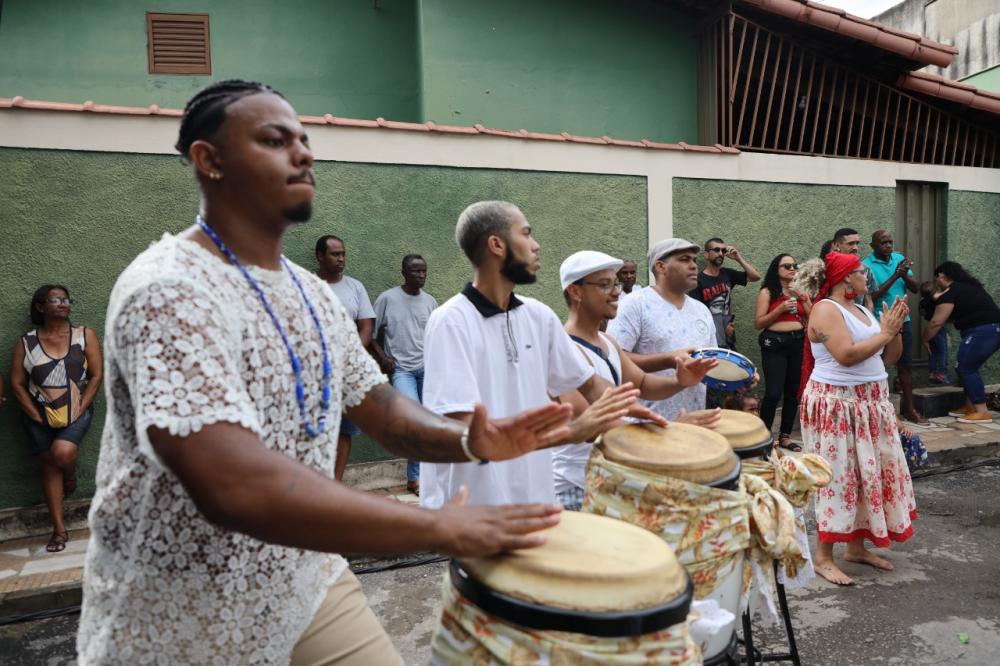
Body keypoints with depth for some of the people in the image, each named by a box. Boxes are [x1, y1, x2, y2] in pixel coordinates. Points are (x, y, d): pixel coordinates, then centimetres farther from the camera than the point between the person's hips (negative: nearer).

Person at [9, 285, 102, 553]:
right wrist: (36, 415, -7)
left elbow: (96, 375, -4)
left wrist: (80, 409, -11)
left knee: (63, 452, -26)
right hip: (40, 415, 2)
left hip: (76, 411, -2)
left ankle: (70, 473, 12)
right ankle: (59, 529, 14)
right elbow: (16, 384, 2)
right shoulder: (26, 342, 1)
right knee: (49, 465, 5)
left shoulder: (85, 335, -2)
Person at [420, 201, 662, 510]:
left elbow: (589, 383, 11)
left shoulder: (539, 315, 1)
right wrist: (570, 432, -29)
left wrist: (627, 407, -9)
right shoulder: (451, 322, -18)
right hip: (466, 512, -6)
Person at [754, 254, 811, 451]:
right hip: (775, 343, -5)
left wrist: (803, 298, -3)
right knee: (774, 392, -11)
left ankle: (785, 436, 17)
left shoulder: (799, 292, 15)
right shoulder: (767, 292, -1)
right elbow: (758, 324, -6)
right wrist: (781, 309, -14)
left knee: (793, 391, 6)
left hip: (798, 343, 5)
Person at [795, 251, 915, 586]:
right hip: (837, 406, -9)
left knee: (870, 473, 12)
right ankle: (823, 557, 5)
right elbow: (847, 355, -25)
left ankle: (857, 547, 25)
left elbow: (889, 357, 15)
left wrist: (895, 329, -1)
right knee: (838, 478, -5)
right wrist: (884, 332, -14)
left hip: (870, 403, 9)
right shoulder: (825, 309, -13)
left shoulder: (863, 311, 14)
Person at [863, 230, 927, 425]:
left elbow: (915, 288, 4)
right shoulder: (866, 265, -11)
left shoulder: (900, 258, 5)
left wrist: (905, 274, -15)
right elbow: (871, 297, -18)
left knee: (906, 365, 12)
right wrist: (894, 277, -23)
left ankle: (909, 409, 23)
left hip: (903, 321, 5)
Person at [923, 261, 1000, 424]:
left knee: (965, 369, -5)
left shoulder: (950, 292, -7)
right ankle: (971, 407, 18)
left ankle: (982, 412, -6)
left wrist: (924, 339, 5)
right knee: (968, 368, 15)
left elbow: (937, 322, -8)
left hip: (982, 331, -9)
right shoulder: (968, 286, 21)